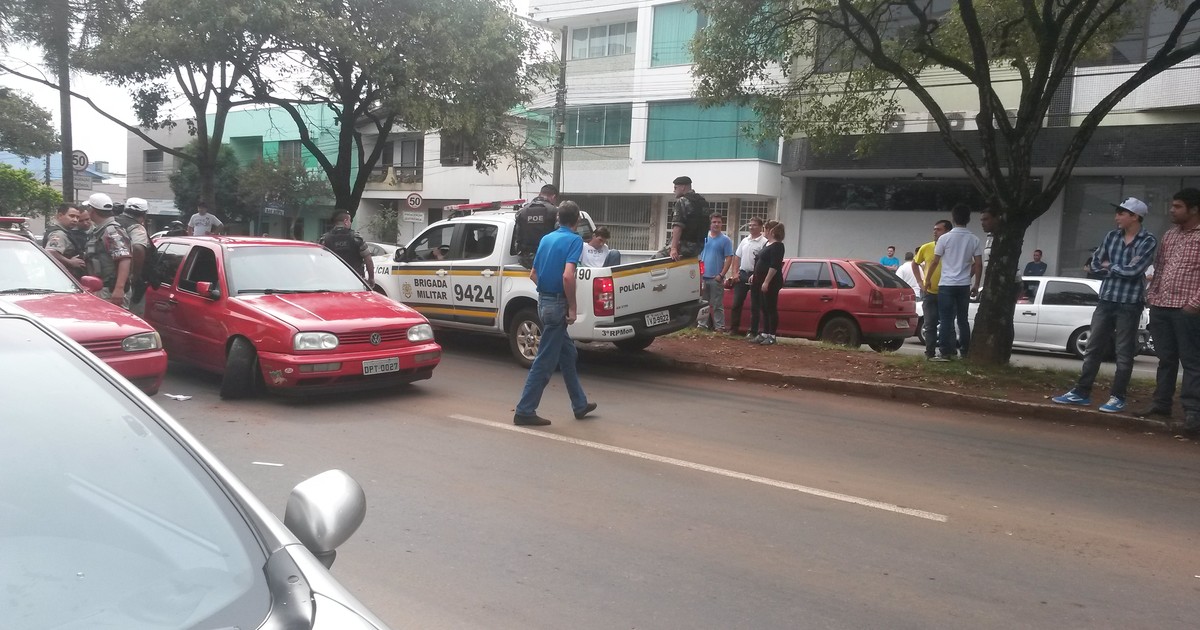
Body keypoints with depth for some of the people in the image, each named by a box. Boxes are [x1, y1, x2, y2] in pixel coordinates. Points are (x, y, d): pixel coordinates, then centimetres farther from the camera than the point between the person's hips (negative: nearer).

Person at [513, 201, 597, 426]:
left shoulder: (546, 239, 11)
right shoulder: (574, 240, -12)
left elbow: (533, 274, 15)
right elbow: (568, 276, -25)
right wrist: (572, 307, -17)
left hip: (544, 301, 9)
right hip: (557, 304, -9)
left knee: (568, 354, 18)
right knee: (545, 360, -2)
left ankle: (580, 404, 28)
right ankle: (525, 411, 3)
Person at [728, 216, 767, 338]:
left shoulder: (764, 242, -8)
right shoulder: (745, 240, 13)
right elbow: (737, 258, 16)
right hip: (742, 274, 6)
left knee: (754, 306, 1)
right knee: (737, 303, 7)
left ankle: (753, 332, 7)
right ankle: (734, 328, 15)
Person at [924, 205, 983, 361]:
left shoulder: (945, 238, -8)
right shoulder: (974, 240, 2)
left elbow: (935, 262, -2)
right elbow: (978, 264, 2)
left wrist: (927, 280, 10)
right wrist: (976, 284, 11)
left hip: (946, 285, -3)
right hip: (964, 285, 4)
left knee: (946, 320, -2)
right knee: (963, 319, 11)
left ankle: (945, 353, -4)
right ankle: (966, 352, 14)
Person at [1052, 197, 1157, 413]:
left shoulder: (1148, 241, -8)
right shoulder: (1111, 236, 8)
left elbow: (1133, 270, -18)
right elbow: (1096, 264, 8)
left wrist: (1110, 266, -3)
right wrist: (1118, 270, -7)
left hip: (1130, 304, -5)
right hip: (1105, 300, 5)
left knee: (1124, 353, 3)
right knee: (1093, 348, 8)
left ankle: (1117, 397, 11)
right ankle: (1081, 392, 14)